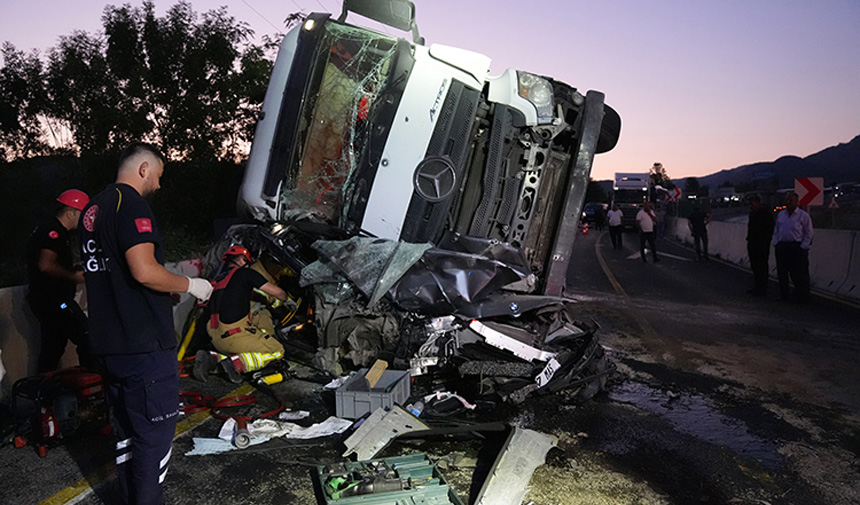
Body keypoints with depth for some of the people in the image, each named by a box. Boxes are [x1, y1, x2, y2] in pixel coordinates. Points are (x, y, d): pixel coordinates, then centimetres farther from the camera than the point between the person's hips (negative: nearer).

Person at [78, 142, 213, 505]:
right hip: (144, 346, -10)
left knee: (125, 433, 20)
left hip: (106, 345, 10)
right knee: (154, 434, 2)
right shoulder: (131, 204, -13)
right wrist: (189, 284, -9)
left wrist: (171, 287, 25)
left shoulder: (93, 209, 16)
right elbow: (144, 271, -24)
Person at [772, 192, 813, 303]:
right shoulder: (781, 214, 13)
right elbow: (776, 230, 19)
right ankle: (784, 294, 20)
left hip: (797, 247, -5)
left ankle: (802, 297, 5)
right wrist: (776, 243, 9)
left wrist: (803, 247, -9)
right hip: (782, 246, 5)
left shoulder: (803, 215, -3)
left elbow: (809, 233, -3)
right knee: (781, 272, 9)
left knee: (799, 274, -4)